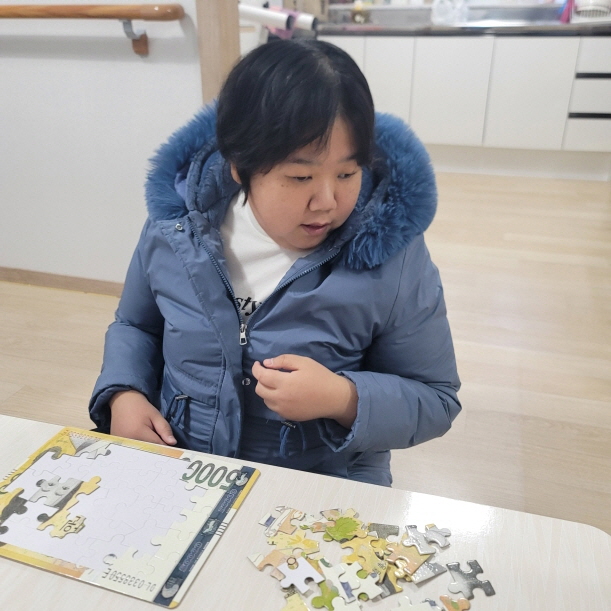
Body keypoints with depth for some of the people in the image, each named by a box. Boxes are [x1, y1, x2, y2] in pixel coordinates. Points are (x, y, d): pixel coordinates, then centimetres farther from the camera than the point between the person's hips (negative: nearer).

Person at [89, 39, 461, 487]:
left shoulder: (391, 253, -15)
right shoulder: (176, 224, -6)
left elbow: (436, 399, -6)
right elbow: (135, 324, 12)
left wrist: (344, 400, -24)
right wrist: (124, 394, -7)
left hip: (329, 484, -1)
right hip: (177, 468, 3)